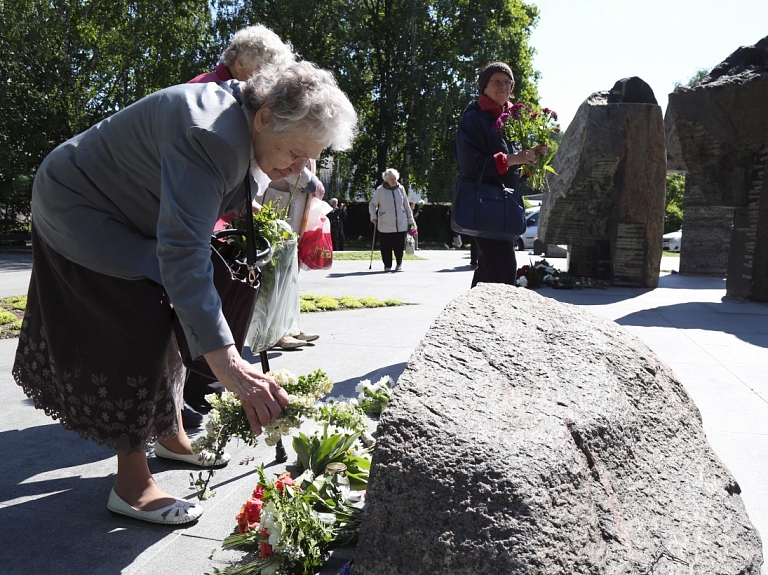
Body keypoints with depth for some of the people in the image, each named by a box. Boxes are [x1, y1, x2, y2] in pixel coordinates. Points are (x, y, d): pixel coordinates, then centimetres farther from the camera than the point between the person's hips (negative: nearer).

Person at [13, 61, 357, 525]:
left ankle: (171, 435, 29)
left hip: (129, 217, 9)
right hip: (79, 207, -9)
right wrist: (227, 363, -51)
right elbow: (183, 252, -46)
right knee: (140, 327, -16)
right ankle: (131, 484, -4)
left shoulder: (255, 133, -9)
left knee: (166, 324, 11)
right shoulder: (210, 137, -38)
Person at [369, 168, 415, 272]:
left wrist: (410, 220, 15)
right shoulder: (380, 190, -2)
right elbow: (372, 204, 9)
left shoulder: (401, 189, 5)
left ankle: (399, 264, 24)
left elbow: (406, 206, 13)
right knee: (386, 246, -1)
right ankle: (387, 266, 15)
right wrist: (373, 216, -5)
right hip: (385, 225, -2)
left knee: (399, 246, 5)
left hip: (401, 224, 2)